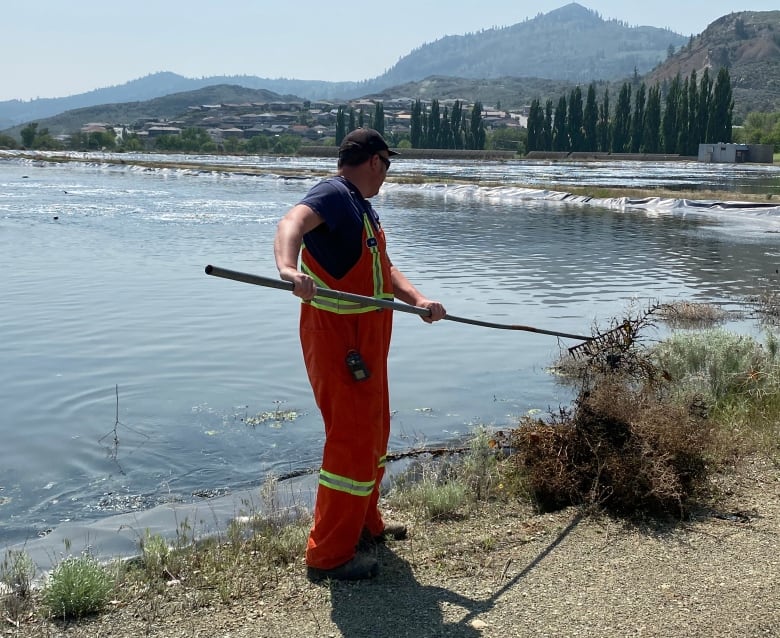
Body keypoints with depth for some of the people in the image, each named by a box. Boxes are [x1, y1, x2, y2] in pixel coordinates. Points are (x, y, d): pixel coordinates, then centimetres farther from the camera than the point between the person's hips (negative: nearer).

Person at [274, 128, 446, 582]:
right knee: (352, 441, -7)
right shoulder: (333, 194, -15)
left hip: (366, 340, 11)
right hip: (337, 339, -11)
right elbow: (292, 223, -35)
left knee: (375, 433, 21)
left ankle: (366, 523, 39)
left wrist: (418, 299, -4)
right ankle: (329, 556, 3)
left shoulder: (363, 206, 17)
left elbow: (384, 268, 14)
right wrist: (288, 267, -56)